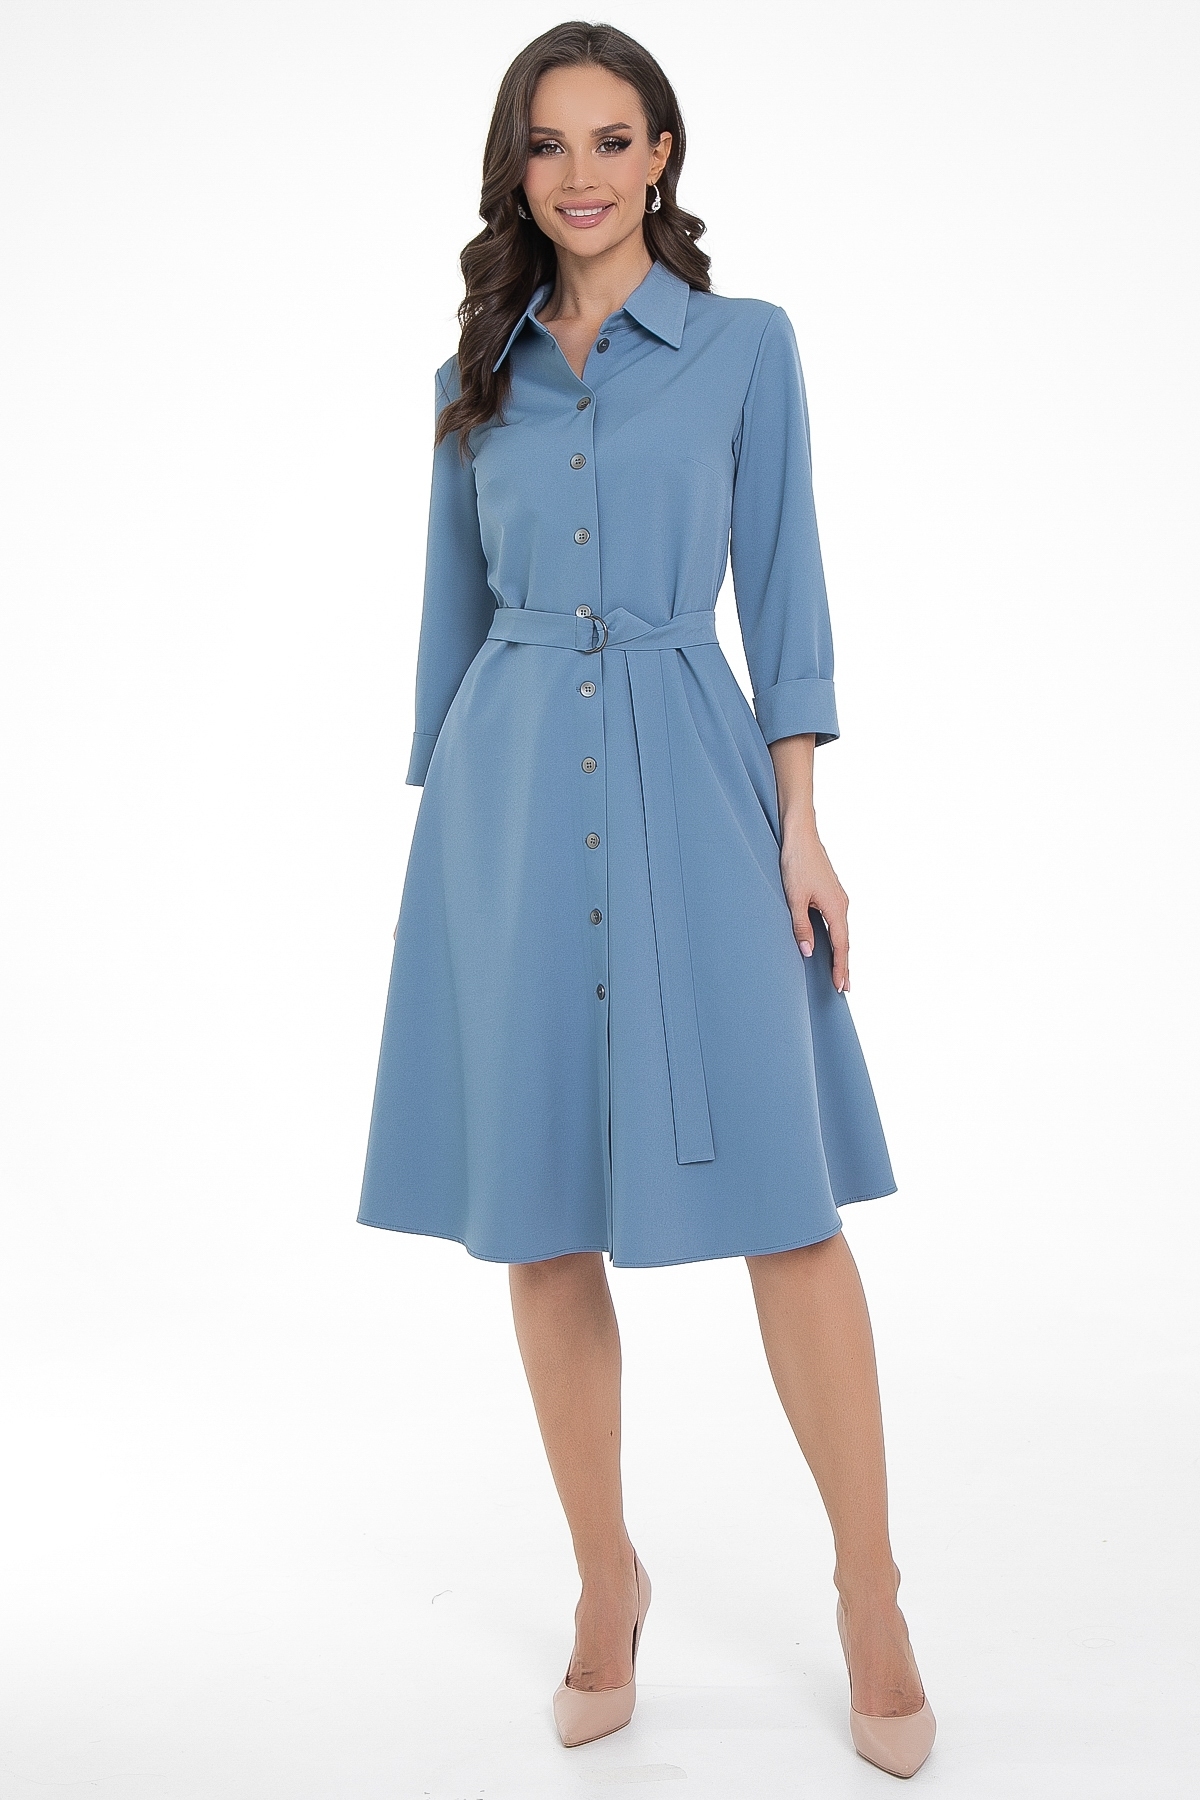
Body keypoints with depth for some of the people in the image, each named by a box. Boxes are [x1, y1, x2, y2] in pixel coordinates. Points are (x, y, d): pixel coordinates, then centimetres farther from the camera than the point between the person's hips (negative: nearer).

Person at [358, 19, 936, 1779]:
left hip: (688, 783, -2)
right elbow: (456, 611, 15)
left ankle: (869, 1589, 10)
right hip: (511, 802, 3)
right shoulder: (476, 378, 13)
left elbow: (781, 588, 3)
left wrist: (802, 826, -5)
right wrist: (444, 819, 12)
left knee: (782, 1191, -6)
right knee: (545, 1211, 4)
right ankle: (606, 1571, 21)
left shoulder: (745, 342, 7)